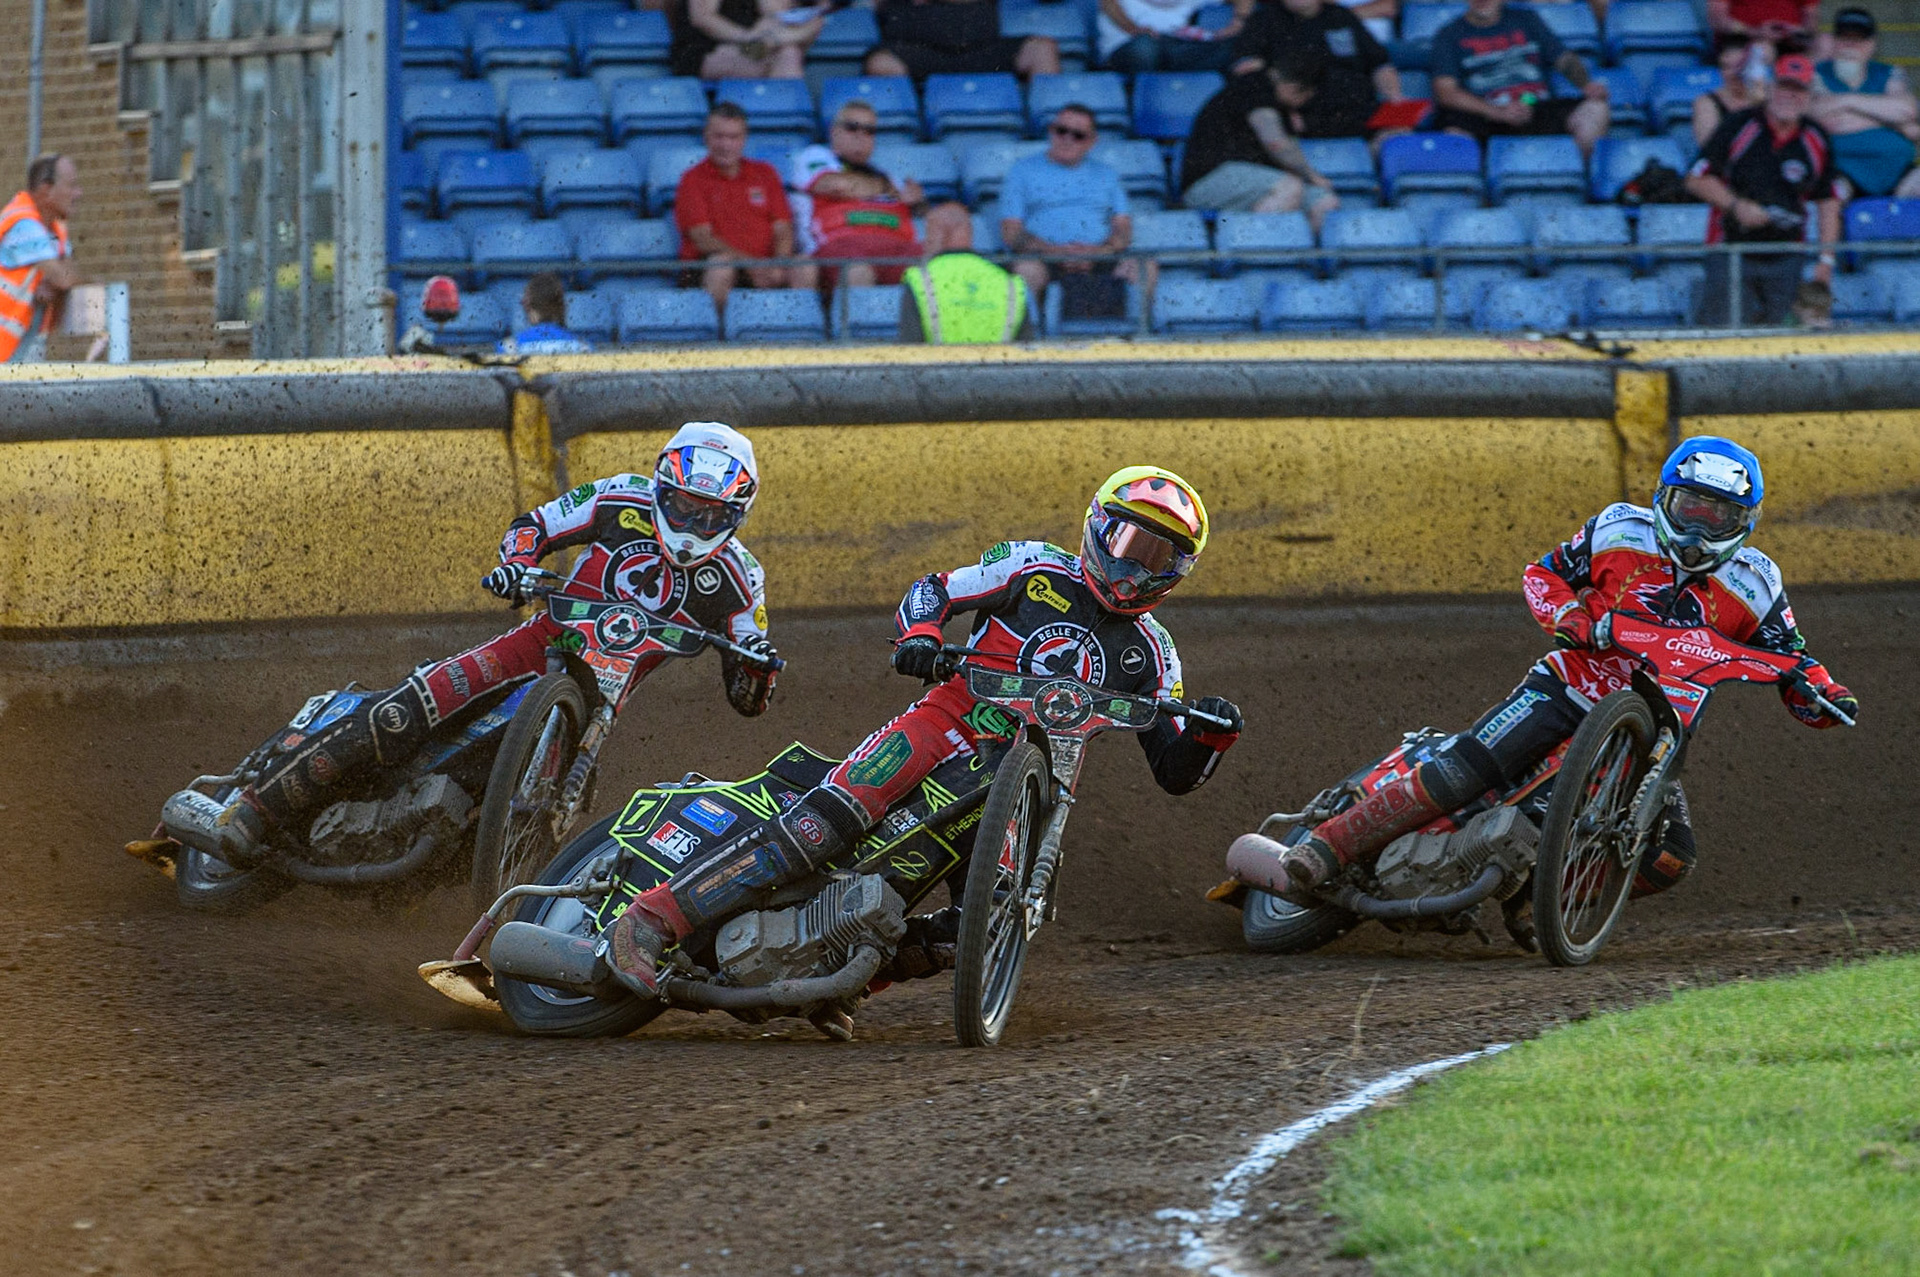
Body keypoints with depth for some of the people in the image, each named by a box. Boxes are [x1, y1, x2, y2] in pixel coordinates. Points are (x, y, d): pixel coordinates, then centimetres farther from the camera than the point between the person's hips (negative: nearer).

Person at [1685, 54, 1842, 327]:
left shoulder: (1816, 141, 4)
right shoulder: (1739, 126, -6)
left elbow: (1828, 202, 12)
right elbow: (1696, 180, -3)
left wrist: (1826, 259, 5)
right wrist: (1736, 205, -17)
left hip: (1785, 262, 3)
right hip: (1732, 253, -3)